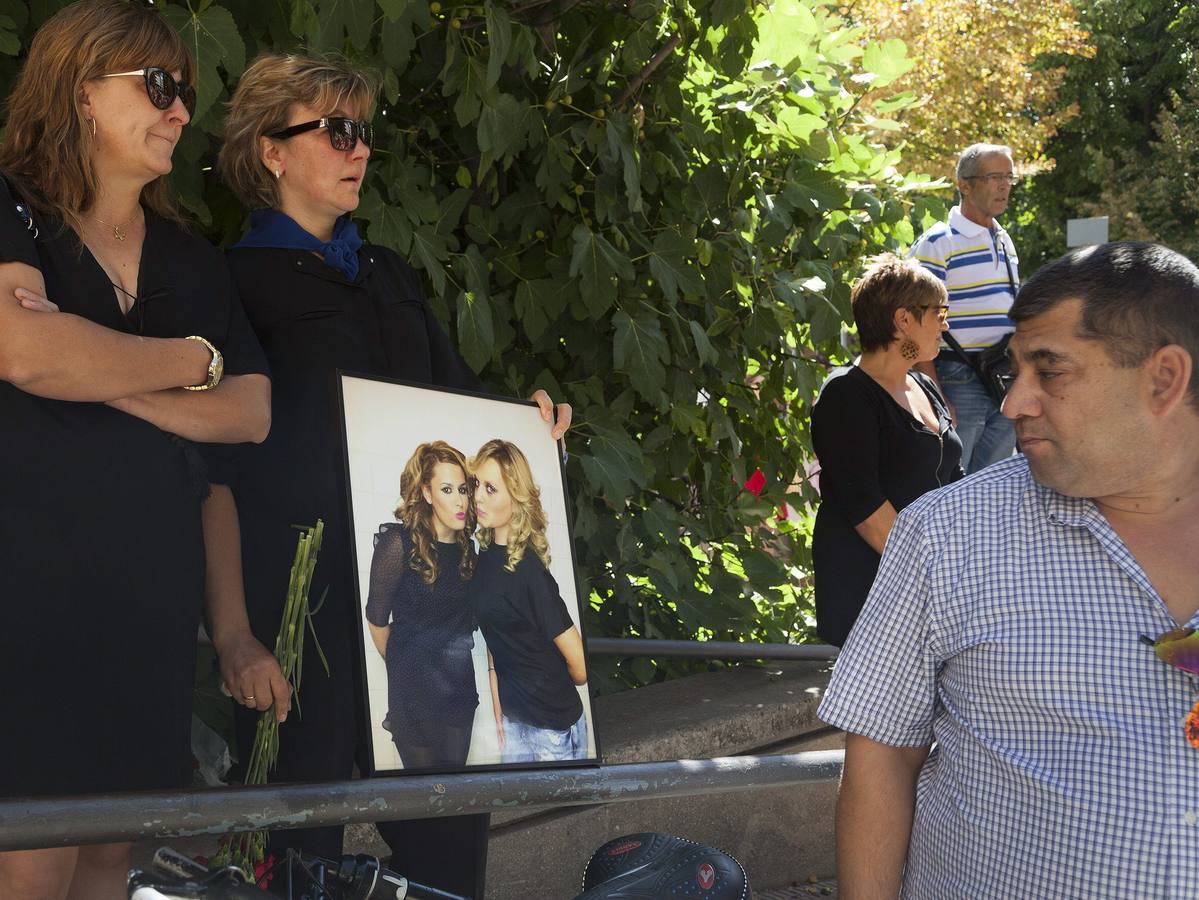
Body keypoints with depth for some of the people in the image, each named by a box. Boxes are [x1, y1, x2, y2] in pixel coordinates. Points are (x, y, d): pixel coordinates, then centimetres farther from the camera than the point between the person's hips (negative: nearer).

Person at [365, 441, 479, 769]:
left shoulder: (467, 547, 5)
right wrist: (403, 666, 7)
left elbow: (468, 621, 11)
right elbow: (377, 619, -4)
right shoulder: (399, 542, -12)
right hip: (414, 692, -5)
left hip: (460, 689, 5)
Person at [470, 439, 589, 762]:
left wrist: (551, 687, 1)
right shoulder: (485, 557, 2)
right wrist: (498, 707, 7)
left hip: (554, 723, -7)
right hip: (513, 718, 7)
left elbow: (580, 666, -19)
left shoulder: (528, 569, -21)